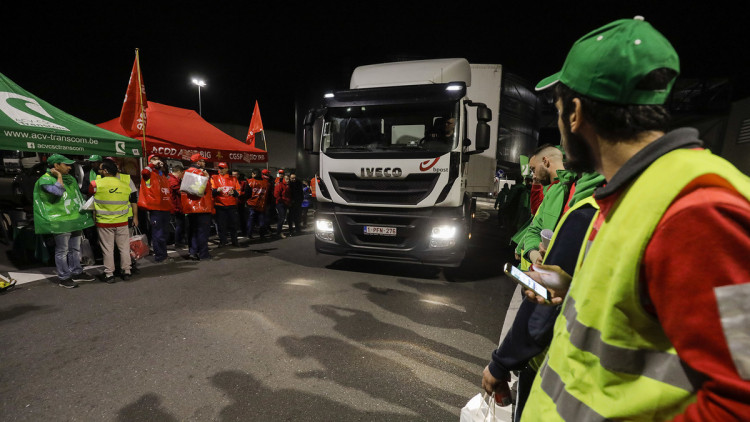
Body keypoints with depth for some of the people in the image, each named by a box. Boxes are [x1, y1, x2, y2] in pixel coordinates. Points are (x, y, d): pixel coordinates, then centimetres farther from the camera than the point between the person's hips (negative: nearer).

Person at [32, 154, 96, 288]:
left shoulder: (70, 178, 14)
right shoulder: (45, 180, -10)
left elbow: (78, 197, 23)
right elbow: (58, 192, -29)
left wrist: (88, 210, 20)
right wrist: (59, 176, -16)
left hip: (75, 220, 8)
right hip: (60, 222, -7)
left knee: (75, 248, 16)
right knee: (62, 251, 0)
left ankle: (77, 272, 27)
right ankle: (63, 278, 10)